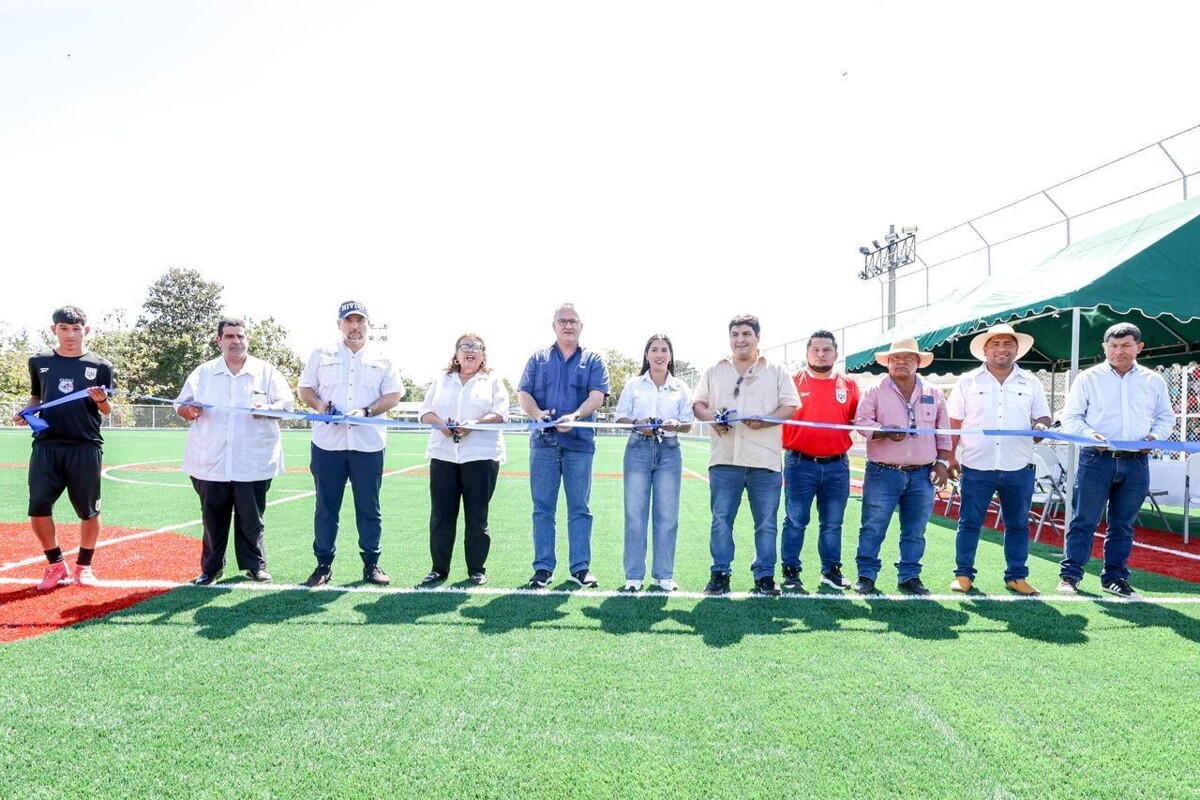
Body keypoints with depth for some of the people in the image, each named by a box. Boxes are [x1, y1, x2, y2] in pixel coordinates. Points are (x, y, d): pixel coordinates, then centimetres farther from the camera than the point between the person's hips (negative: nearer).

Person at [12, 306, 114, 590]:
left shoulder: (100, 366, 3)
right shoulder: (39, 362, 10)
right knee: (38, 508, -3)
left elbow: (107, 411, 6)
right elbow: (36, 396, 22)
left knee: (88, 510, 3)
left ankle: (84, 565, 20)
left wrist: (101, 400, -16)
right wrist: (25, 412, 1)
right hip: (46, 445, 2)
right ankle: (56, 566, 15)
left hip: (86, 447, -2)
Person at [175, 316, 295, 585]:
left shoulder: (267, 372, 6)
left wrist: (269, 408, -20)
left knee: (251, 518, 5)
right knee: (213, 518, 7)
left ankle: (254, 565, 19)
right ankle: (211, 568, 19)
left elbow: (286, 403, 2)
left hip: (253, 463, -1)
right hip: (210, 463, 1)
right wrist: (188, 410, -12)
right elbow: (180, 405, 12)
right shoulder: (203, 373, 11)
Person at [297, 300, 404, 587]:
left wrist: (366, 412, -12)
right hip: (328, 443, 1)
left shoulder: (382, 359, 8)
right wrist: (319, 405, -10)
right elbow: (305, 388, 12)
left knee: (369, 507, 5)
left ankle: (371, 564, 15)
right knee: (326, 506, 5)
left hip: (369, 444, 0)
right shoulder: (322, 355, 10)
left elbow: (394, 394, 4)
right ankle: (324, 564, 15)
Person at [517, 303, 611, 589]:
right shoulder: (538, 359, 13)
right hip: (543, 442, 1)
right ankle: (543, 568, 10)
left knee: (579, 509, 4)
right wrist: (538, 414, -16)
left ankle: (580, 567, 12)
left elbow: (597, 395, -4)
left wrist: (575, 417, -22)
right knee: (543, 508, 4)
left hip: (579, 443, -1)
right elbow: (523, 394, 5)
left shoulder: (593, 360, 9)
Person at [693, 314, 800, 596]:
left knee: (766, 522, 4)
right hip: (724, 459, 1)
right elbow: (698, 403, 13)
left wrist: (765, 420, -15)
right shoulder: (714, 372, 15)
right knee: (721, 519, 4)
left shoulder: (776, 372, 9)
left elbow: (791, 405, 2)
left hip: (765, 459, -1)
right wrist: (711, 418, -9)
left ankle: (764, 576, 13)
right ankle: (720, 574, 13)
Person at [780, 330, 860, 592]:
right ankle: (791, 571, 12)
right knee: (795, 521, 2)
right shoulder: (793, 382, 1)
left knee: (832, 523, 11)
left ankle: (831, 570, 23)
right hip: (800, 464, -2)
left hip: (837, 465, 3)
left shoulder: (849, 386, 9)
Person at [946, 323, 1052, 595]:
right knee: (969, 522, 3)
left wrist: (1042, 427, -12)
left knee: (1018, 524, 9)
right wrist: (950, 455, -3)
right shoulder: (967, 382, 4)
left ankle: (1016, 576, 21)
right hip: (976, 467, -2)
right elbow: (954, 423, 4)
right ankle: (963, 574, 12)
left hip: (1018, 468, 2)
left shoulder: (1031, 384, 9)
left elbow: (1043, 418, 12)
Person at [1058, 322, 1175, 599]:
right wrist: (1087, 433, -18)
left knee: (1123, 524, 10)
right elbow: (1070, 417, 2)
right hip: (1096, 459, -3)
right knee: (1083, 520, -2)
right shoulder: (1089, 378, 2)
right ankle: (1070, 575, 6)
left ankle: (1115, 577, 21)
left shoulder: (1154, 381, 11)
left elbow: (1166, 418, 18)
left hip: (1136, 463, 3)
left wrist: (1156, 436, -4)